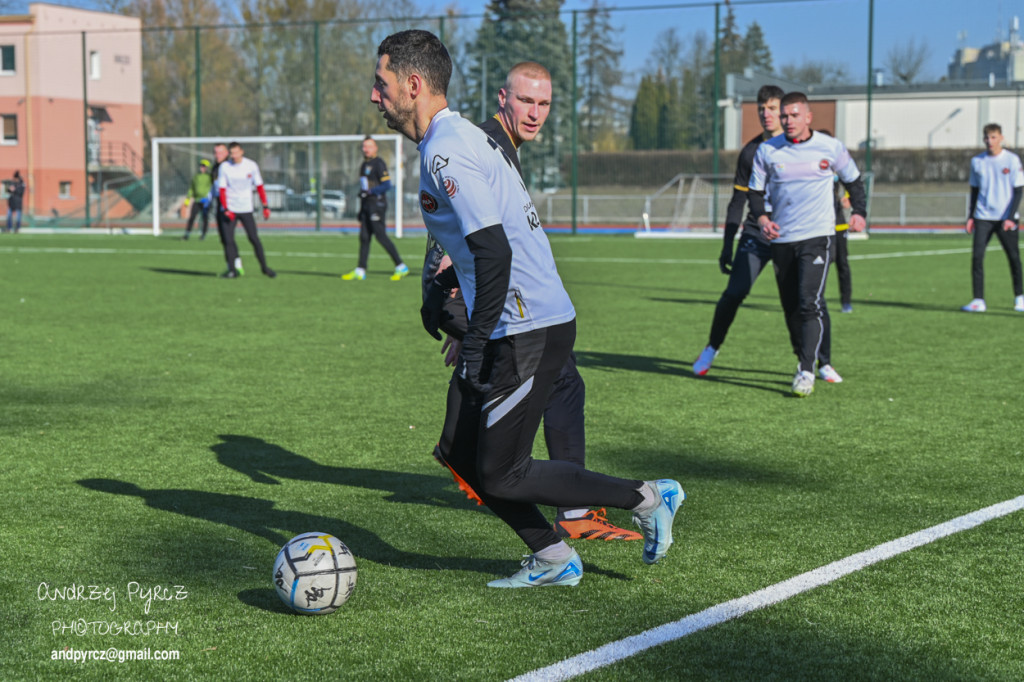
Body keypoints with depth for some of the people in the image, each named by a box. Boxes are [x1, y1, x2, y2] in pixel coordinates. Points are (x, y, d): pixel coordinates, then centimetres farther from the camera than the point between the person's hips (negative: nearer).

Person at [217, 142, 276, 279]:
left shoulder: (251, 166, -2)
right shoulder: (225, 167, -4)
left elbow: (259, 187, 5)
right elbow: (221, 189, -2)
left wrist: (265, 206, 0)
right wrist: (226, 209, -12)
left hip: (246, 209, 0)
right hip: (230, 210, 0)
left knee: (254, 239, -3)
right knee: (228, 240, -9)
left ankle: (264, 267, 9)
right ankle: (232, 270, -1)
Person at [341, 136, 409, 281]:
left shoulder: (379, 163, -9)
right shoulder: (364, 165, 19)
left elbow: (387, 185, -17)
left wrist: (369, 192, -20)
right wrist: (361, 211, 22)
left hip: (377, 203, -9)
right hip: (366, 205, 9)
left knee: (381, 236, -12)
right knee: (364, 237, 6)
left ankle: (401, 267, -6)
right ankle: (360, 271, 7)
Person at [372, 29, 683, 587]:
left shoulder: (444, 153, -17)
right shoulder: (464, 135, 15)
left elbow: (495, 253, -25)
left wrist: (476, 343, -20)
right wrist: (442, 287, 30)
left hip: (528, 331, -10)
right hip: (533, 323, 10)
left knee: (499, 476, -4)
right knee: (467, 459, 13)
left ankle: (646, 498, 4)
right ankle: (552, 560, 20)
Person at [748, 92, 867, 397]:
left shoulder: (831, 147, 1)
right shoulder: (767, 151, 2)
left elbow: (853, 180, 16)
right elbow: (755, 191, 10)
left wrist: (859, 212, 1)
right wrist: (762, 218, -9)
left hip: (817, 236, -3)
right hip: (781, 239, 3)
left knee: (809, 302, -16)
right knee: (791, 307, 6)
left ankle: (807, 372, -16)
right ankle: (803, 359, 24)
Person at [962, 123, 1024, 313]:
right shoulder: (977, 161, 6)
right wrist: (971, 217, 9)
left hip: (1006, 219, -2)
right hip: (983, 217, 2)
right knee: (977, 256, -10)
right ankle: (978, 300, -7)